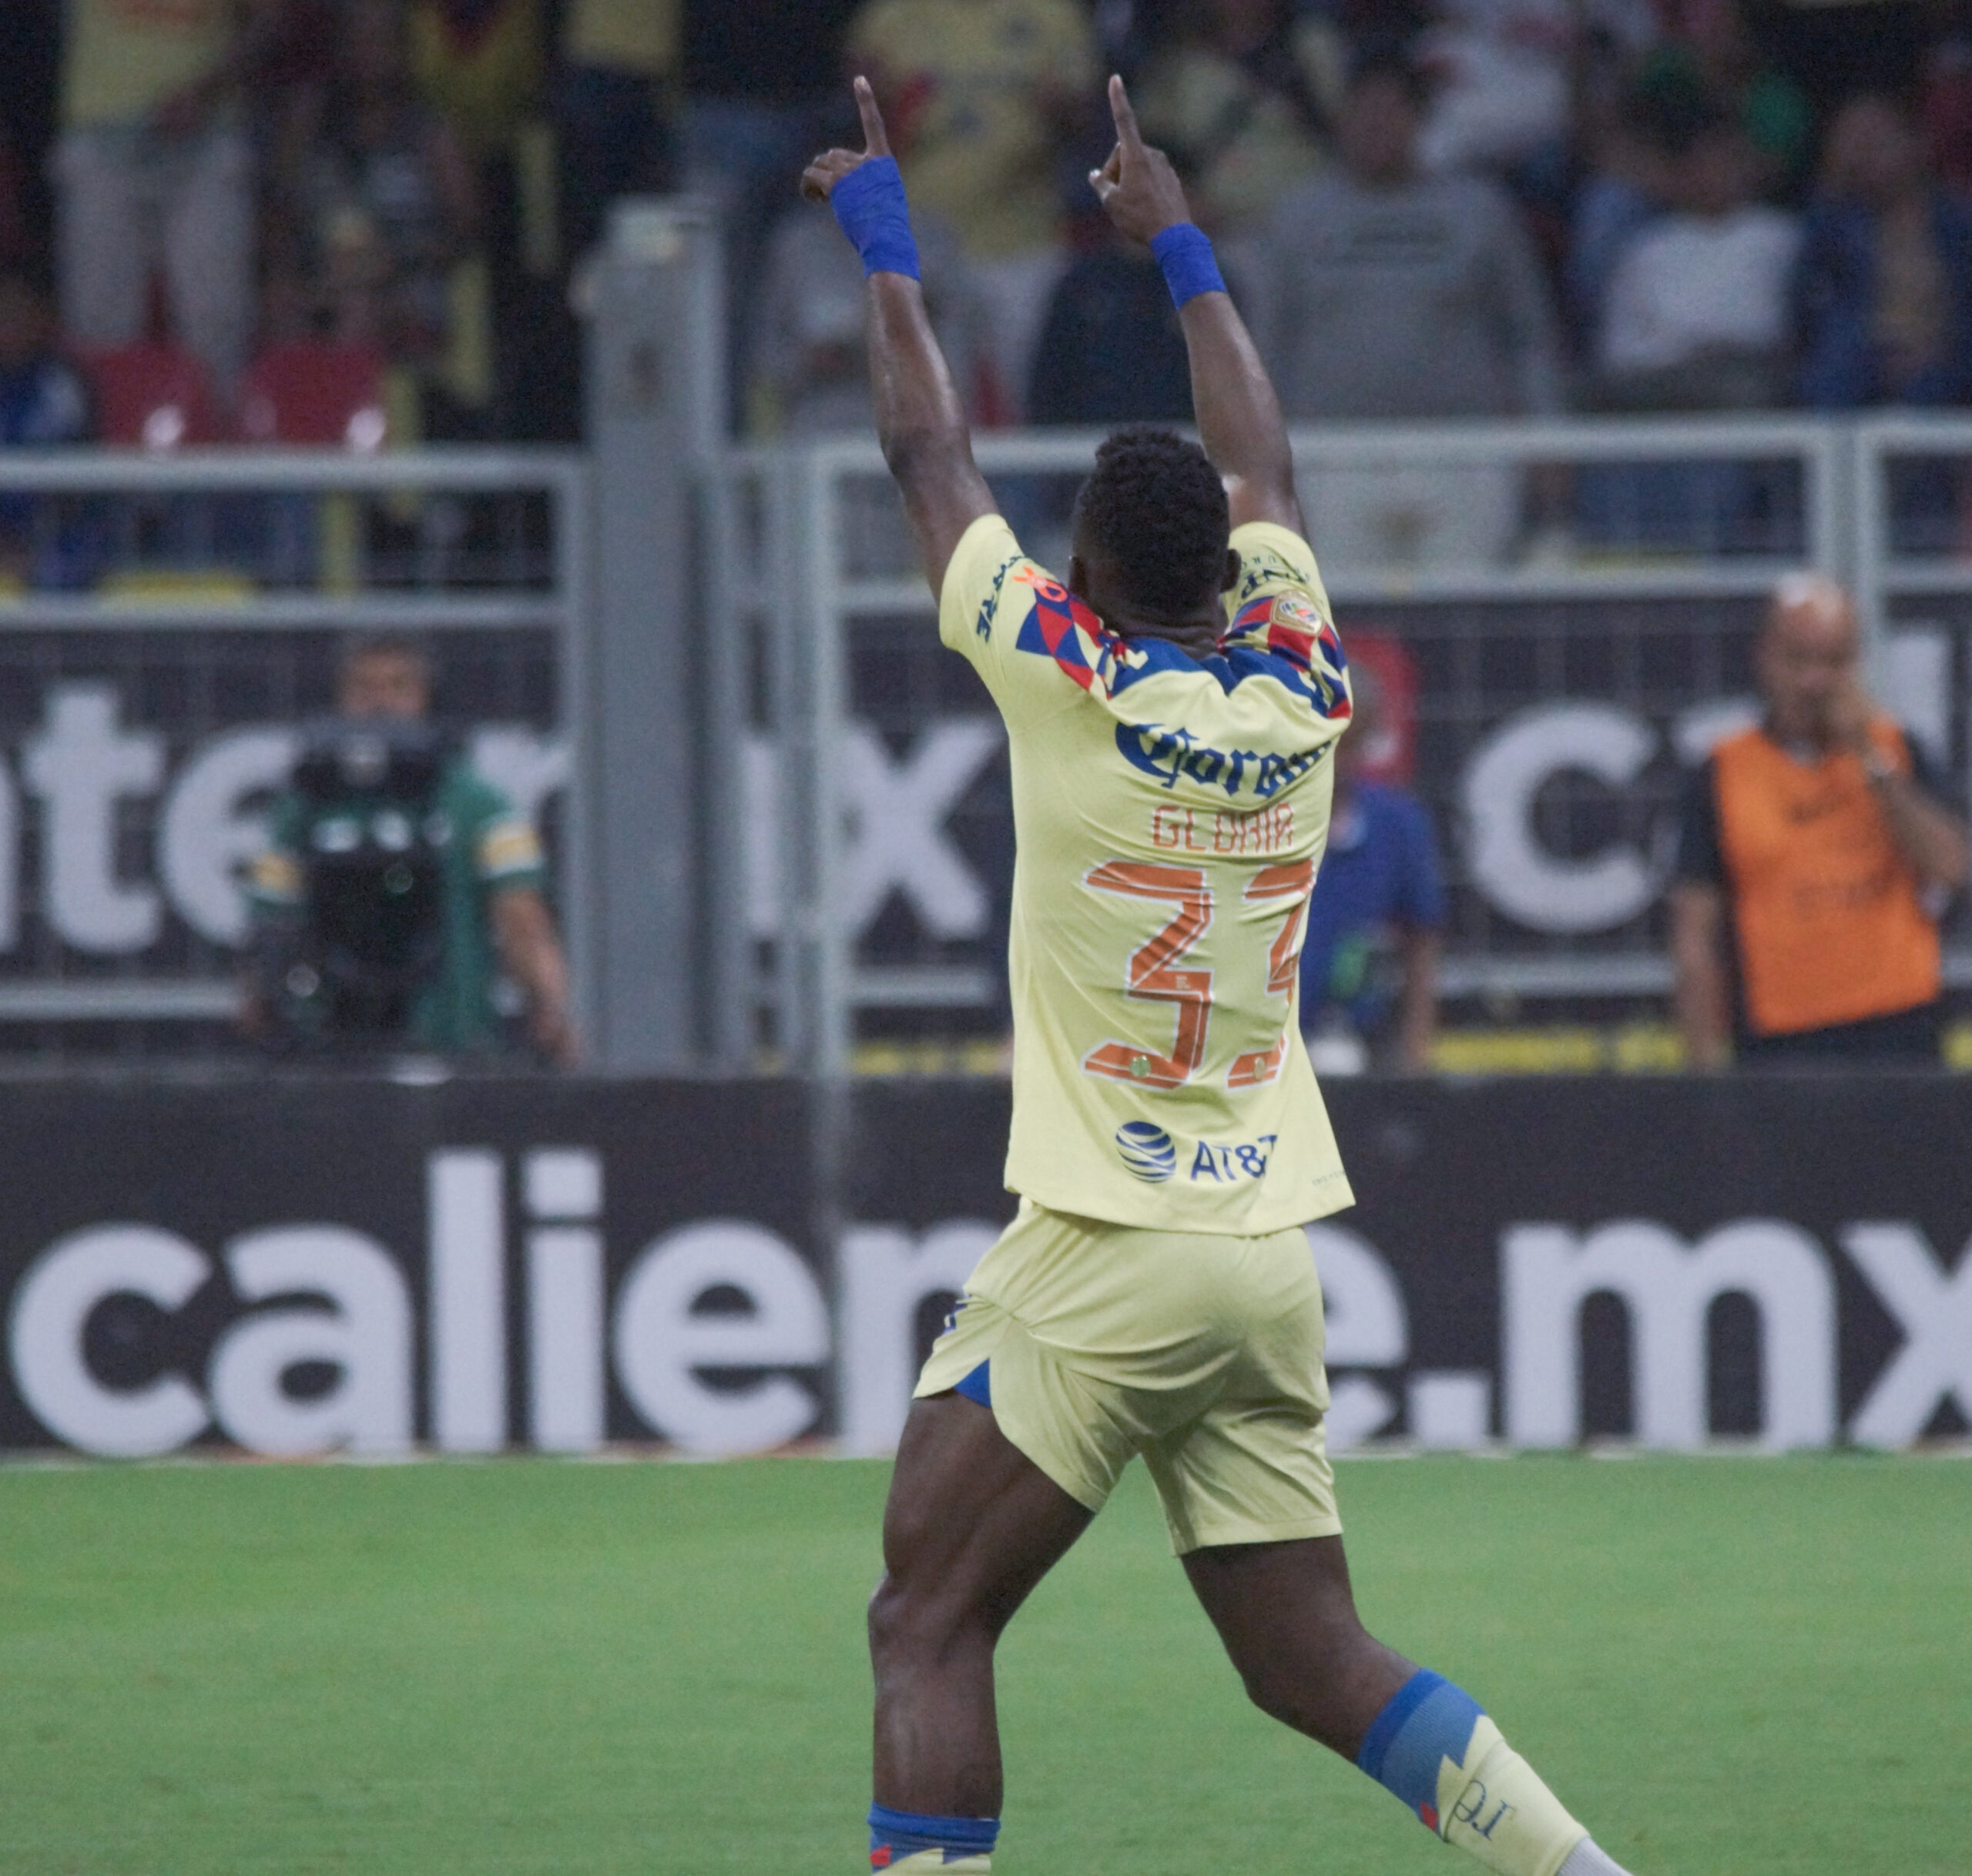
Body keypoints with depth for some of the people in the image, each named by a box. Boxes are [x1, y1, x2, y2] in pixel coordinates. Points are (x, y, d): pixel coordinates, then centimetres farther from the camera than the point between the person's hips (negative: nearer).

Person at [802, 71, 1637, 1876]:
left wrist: (887, 246, 20)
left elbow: (929, 454, 6)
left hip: (1101, 1256, -6)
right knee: (1314, 1663, 9)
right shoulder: (1300, 687, 5)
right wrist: (1180, 246, 36)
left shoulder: (1070, 675, -8)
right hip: (1270, 1265, 6)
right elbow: (1266, 472, 24)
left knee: (926, 1625, -2)